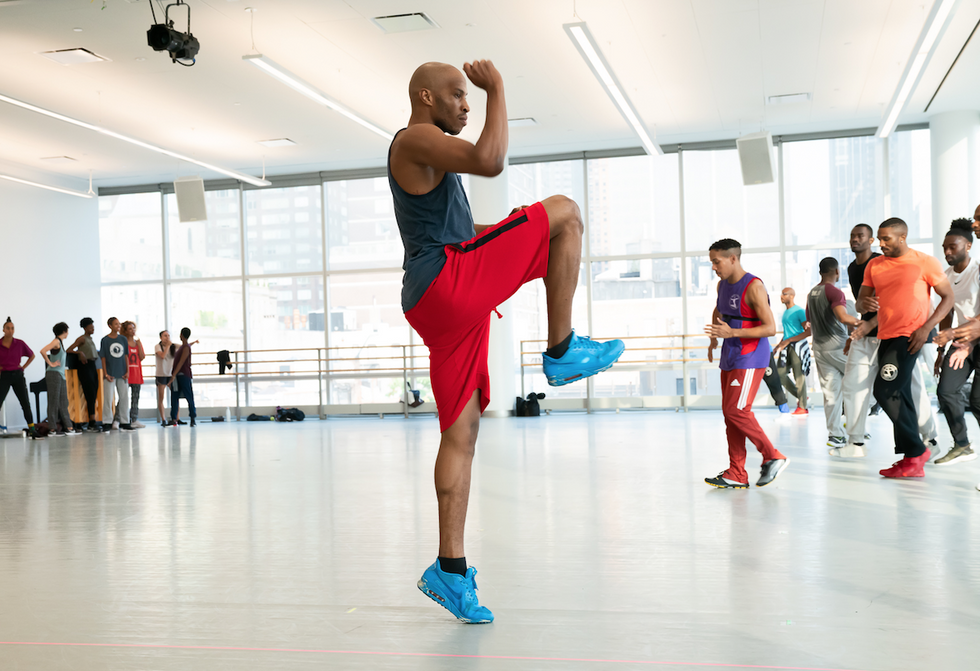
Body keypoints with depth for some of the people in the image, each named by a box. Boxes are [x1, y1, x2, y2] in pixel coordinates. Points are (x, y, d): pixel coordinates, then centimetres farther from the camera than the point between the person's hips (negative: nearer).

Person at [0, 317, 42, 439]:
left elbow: (32, 355, 14)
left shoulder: (20, 344, -2)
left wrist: (24, 367, 4)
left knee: (26, 404, 2)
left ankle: (33, 432, 6)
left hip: (17, 375, 2)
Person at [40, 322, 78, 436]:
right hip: (54, 374, -9)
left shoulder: (61, 342, 18)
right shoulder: (56, 341, -10)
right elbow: (43, 351, -25)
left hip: (61, 375, 9)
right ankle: (53, 429, -3)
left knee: (63, 402, 8)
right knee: (54, 401, -6)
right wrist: (50, 364, -17)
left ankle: (69, 427, 10)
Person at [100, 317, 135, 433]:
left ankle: (124, 423, 13)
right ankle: (106, 423, 5)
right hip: (110, 374, -4)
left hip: (122, 374, 4)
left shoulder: (123, 339, 7)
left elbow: (126, 356, 9)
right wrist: (105, 373, -8)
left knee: (124, 397, 6)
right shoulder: (105, 340, -3)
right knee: (108, 398, -2)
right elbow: (103, 357, -2)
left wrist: (127, 371, 2)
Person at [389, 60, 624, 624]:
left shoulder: (431, 159, 30)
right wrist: (498, 90, -10)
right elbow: (490, 161, -22)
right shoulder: (416, 139, -3)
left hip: (441, 309, 10)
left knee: (462, 430, 6)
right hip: (450, 282, -10)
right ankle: (562, 351, -5)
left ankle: (450, 569, 7)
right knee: (563, 211, -6)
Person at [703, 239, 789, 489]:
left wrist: (732, 333, -26)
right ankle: (737, 475, 9)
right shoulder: (722, 285, 10)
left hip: (750, 358, -9)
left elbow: (770, 328, -21)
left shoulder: (754, 287, -17)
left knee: (737, 410, -15)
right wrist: (714, 337, 27)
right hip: (730, 357, 9)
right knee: (729, 413, 5)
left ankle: (773, 457, 0)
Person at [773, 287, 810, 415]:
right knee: (780, 373, 3)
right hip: (786, 347, 8)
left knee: (799, 375, -6)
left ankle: (802, 407, -1)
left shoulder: (799, 311, -10)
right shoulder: (785, 313, 17)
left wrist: (788, 341, -19)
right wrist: (778, 346, 20)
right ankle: (799, 396, 18)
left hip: (798, 346, -8)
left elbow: (808, 331, -17)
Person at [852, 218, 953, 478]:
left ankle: (916, 450, -4)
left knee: (885, 390, -17)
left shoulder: (925, 262, -5)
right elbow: (861, 300, 13)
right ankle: (911, 460, 15)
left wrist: (927, 327, -13)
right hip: (886, 337, 7)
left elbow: (948, 296, -2)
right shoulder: (874, 265, 11)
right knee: (899, 398, 9)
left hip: (910, 337, -7)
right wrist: (865, 303, -12)